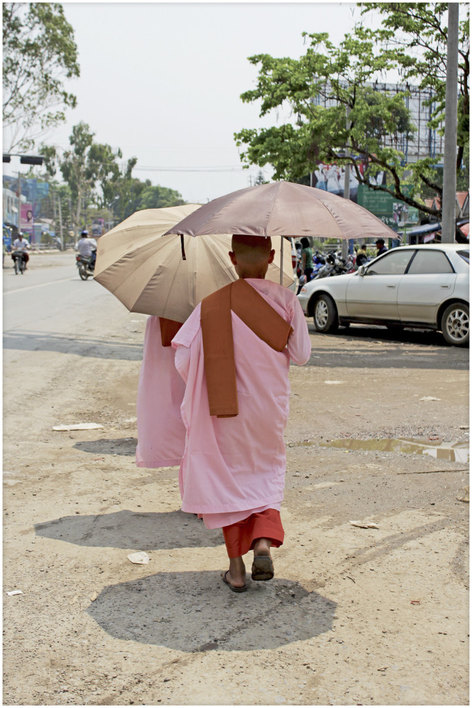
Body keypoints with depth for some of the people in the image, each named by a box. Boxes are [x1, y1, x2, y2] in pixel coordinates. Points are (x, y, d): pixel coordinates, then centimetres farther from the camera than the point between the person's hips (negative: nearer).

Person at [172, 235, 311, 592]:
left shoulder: (213, 304, -11)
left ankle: (237, 568, 14)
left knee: (227, 481, 12)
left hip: (227, 408, -1)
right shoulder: (285, 300, -9)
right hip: (270, 407, 1)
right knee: (268, 474, 21)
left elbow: (183, 356, -12)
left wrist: (201, 389, 6)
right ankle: (264, 541, -1)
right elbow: (301, 355, -3)